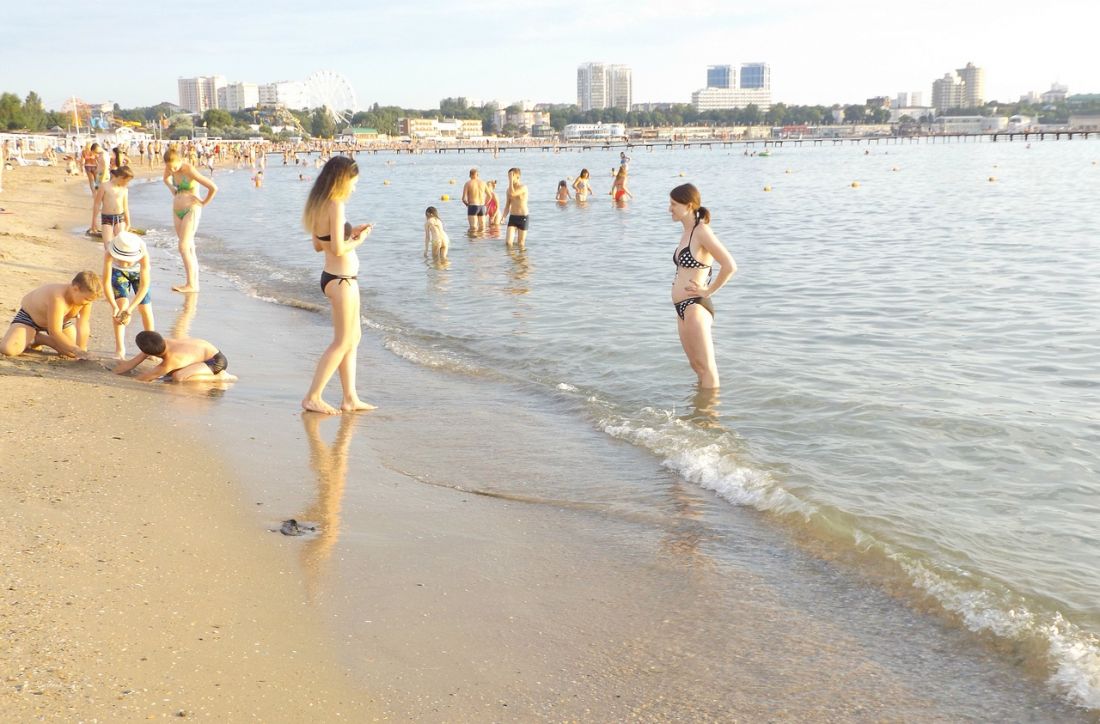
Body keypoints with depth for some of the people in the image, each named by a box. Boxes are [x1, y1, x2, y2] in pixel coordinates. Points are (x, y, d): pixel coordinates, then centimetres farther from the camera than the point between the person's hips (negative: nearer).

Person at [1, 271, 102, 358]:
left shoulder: (86, 296, -25)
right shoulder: (58, 298, -43)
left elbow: (83, 327, -23)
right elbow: (55, 332, -37)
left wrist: (80, 351, -30)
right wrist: (77, 350, -35)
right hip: (30, 315, -6)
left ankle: (38, 338, 15)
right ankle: (29, 339, 6)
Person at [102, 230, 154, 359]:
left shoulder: (143, 254, -42)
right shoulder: (109, 253, -40)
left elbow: (144, 285, -39)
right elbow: (106, 282, -38)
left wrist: (130, 309, -43)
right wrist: (114, 306, -47)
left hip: (138, 272, 0)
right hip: (118, 272, 0)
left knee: (145, 308, -4)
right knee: (121, 303, -17)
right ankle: (120, 348, -12)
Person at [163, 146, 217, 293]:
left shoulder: (189, 170, -19)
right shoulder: (171, 169, 2)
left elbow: (213, 188, -23)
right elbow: (166, 179, 29)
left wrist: (203, 203, -9)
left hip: (191, 211, -8)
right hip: (177, 211, 8)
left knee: (184, 247, -12)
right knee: (189, 248, 9)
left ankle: (191, 284, -9)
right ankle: (194, 282, 12)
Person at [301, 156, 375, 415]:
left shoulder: (318, 205, 9)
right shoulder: (335, 205, -19)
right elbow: (338, 249, -24)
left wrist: (351, 232, 13)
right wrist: (358, 240, -6)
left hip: (333, 277, 10)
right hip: (342, 279, -10)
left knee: (353, 338, 17)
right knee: (342, 342, 1)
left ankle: (350, 398, 21)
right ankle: (312, 398, 7)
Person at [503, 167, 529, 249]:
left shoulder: (523, 187, -11)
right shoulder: (509, 189, 8)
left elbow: (512, 194, -28)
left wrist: (511, 180, -21)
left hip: (522, 217, -4)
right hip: (512, 217, 5)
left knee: (521, 244, 2)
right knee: (508, 242, -9)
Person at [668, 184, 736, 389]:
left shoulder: (702, 231, -14)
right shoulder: (687, 233, 13)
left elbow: (730, 266, -22)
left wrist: (709, 291, -13)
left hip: (695, 307, -9)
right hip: (683, 309, 9)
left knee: (706, 367, -1)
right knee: (697, 365, 18)